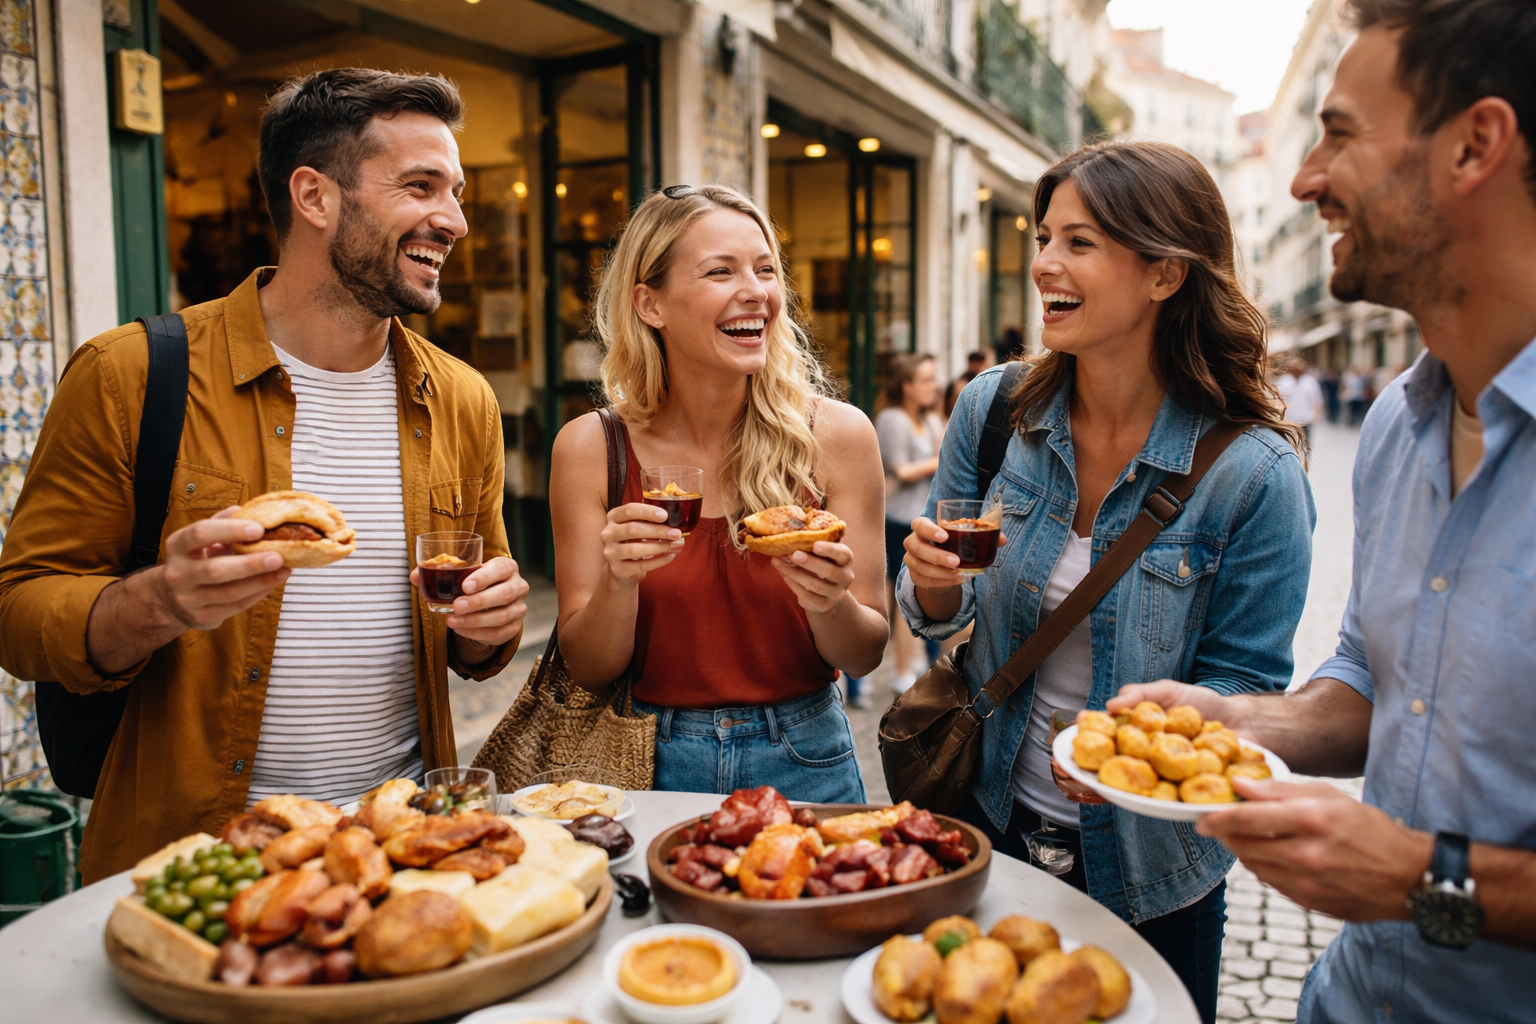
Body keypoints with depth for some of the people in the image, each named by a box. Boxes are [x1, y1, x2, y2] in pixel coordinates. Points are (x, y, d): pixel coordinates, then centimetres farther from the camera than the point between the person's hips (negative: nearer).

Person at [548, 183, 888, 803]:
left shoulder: (836, 436, -9)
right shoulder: (591, 448, -8)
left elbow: (866, 656, -2)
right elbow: (588, 672, -4)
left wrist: (830, 604, -23)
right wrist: (619, 583, -23)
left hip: (802, 764, 1)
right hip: (652, 766, 0)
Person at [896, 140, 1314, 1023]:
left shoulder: (1256, 473, -19)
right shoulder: (994, 412, -8)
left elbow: (1243, 684, -11)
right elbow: (942, 616, 2)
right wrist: (936, 584, -21)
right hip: (989, 826, 3)